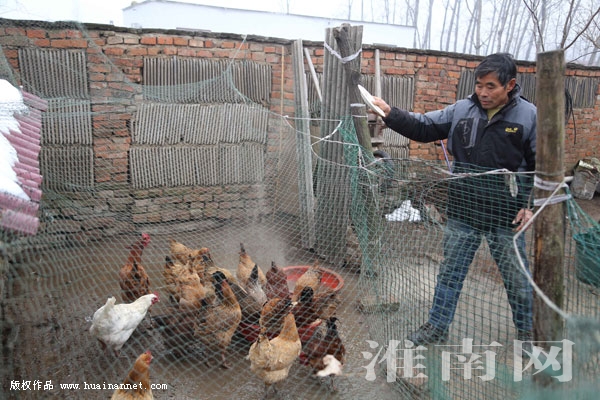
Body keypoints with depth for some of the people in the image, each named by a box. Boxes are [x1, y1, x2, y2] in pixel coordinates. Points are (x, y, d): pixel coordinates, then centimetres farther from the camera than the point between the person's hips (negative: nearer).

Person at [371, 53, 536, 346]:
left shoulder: (529, 116, -9)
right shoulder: (461, 110, -1)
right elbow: (423, 127, 3)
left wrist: (532, 205, -10)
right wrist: (390, 113, -11)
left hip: (505, 217, -2)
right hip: (462, 213, 3)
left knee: (517, 278, 14)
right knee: (450, 272, 13)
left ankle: (526, 331, 38)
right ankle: (437, 327, 30)